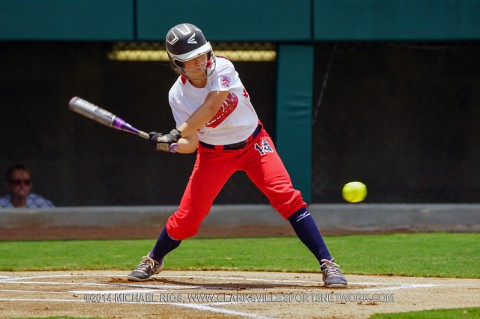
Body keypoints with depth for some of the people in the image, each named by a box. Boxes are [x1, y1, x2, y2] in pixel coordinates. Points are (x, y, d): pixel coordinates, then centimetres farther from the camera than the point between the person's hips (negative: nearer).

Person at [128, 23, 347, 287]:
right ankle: (153, 261, 27)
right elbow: (191, 144, -15)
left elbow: (210, 108, -31)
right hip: (213, 154, 1)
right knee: (188, 216, -3)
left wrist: (176, 133, -35)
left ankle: (327, 264, -18)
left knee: (287, 197, -18)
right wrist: (170, 145, -37)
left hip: (253, 144, -1)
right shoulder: (177, 95, -12)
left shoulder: (222, 68, -18)